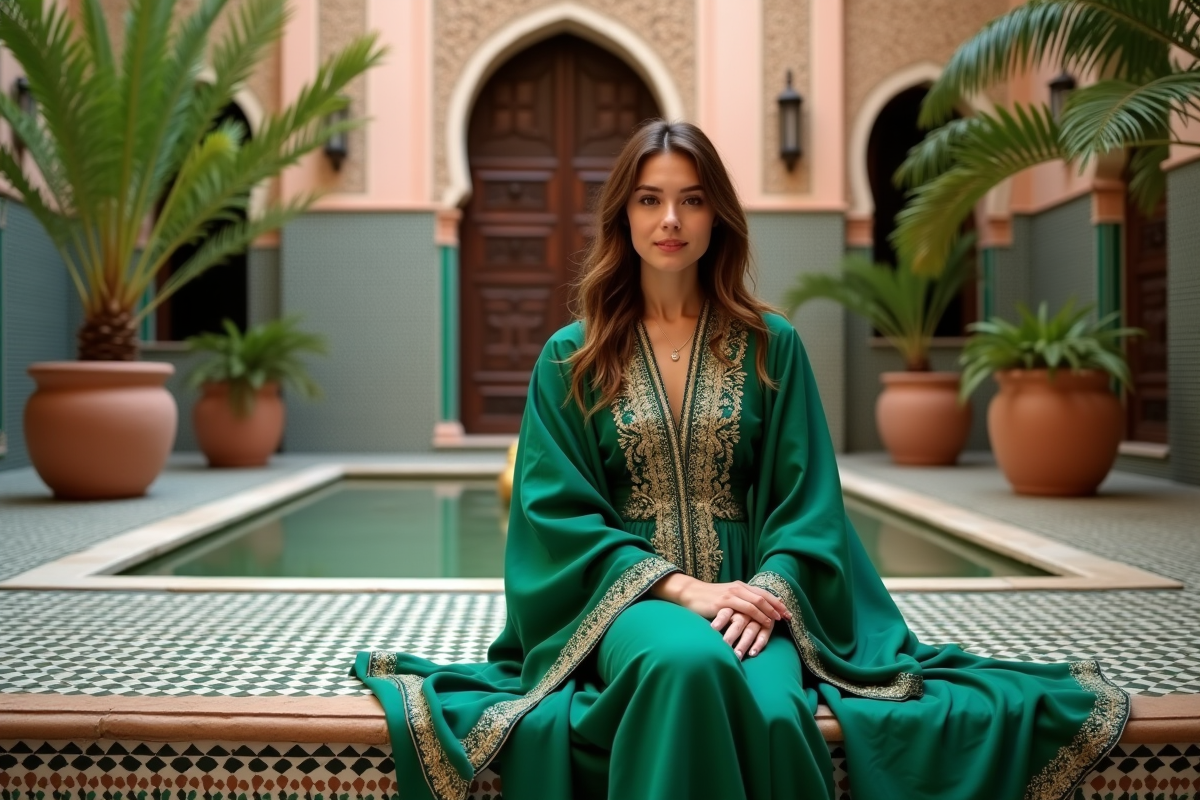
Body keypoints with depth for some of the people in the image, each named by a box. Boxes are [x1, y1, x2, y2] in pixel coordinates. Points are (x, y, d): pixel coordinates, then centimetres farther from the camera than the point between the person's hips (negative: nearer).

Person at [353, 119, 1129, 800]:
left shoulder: (772, 347, 8)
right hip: (628, 596, -1)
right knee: (689, 661, -37)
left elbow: (806, 500, 4)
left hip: (754, 592, 1)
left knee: (775, 712, -33)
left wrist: (768, 589, -16)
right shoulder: (571, 359, 6)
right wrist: (680, 588, -14)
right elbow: (558, 512, -2)